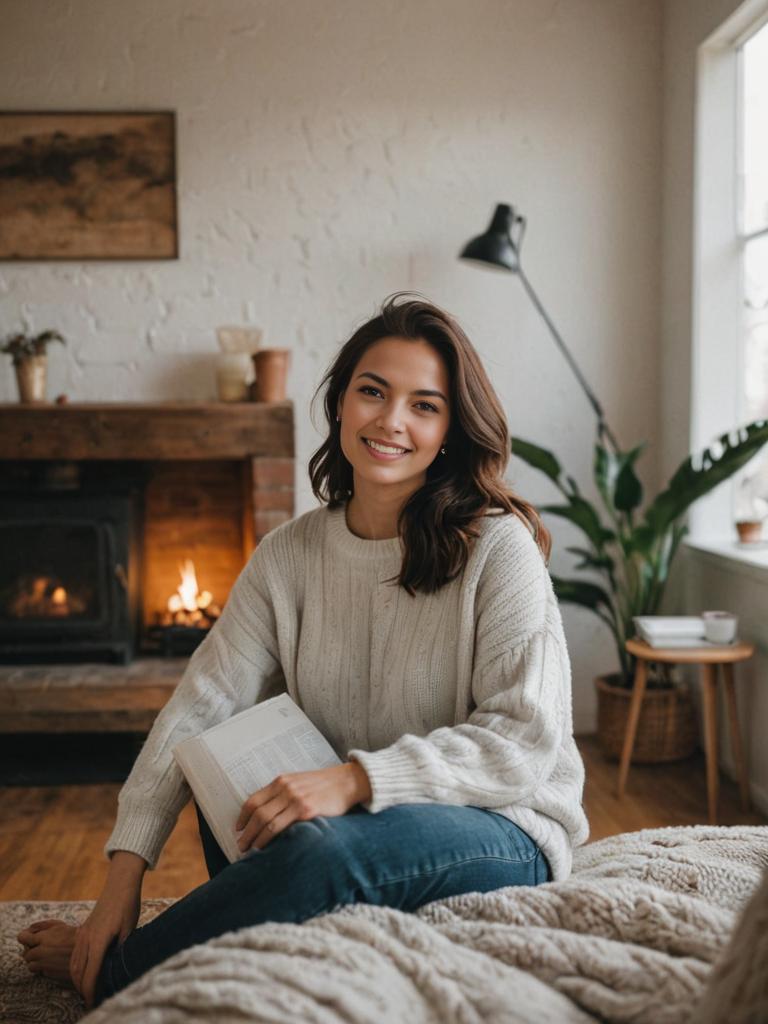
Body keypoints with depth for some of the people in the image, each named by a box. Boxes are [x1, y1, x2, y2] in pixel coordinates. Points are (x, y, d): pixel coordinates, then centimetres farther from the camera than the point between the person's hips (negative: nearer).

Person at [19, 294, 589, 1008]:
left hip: (505, 833, -4)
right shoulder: (290, 555, 2)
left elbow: (526, 738, -18)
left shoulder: (497, 548, -13)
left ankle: (108, 972, -8)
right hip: (348, 821, 4)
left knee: (322, 845, -32)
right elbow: (201, 703, -3)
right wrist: (125, 870, -13)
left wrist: (354, 780, -30)